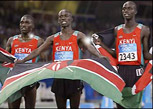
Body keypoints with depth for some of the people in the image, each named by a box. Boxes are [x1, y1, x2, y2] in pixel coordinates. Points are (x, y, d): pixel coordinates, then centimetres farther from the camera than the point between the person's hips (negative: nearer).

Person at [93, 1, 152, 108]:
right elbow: (117, 54, 14)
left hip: (136, 71, -3)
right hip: (121, 70, 4)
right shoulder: (117, 30, 12)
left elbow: (146, 54, 3)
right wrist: (101, 44, 7)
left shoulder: (143, 30, 2)